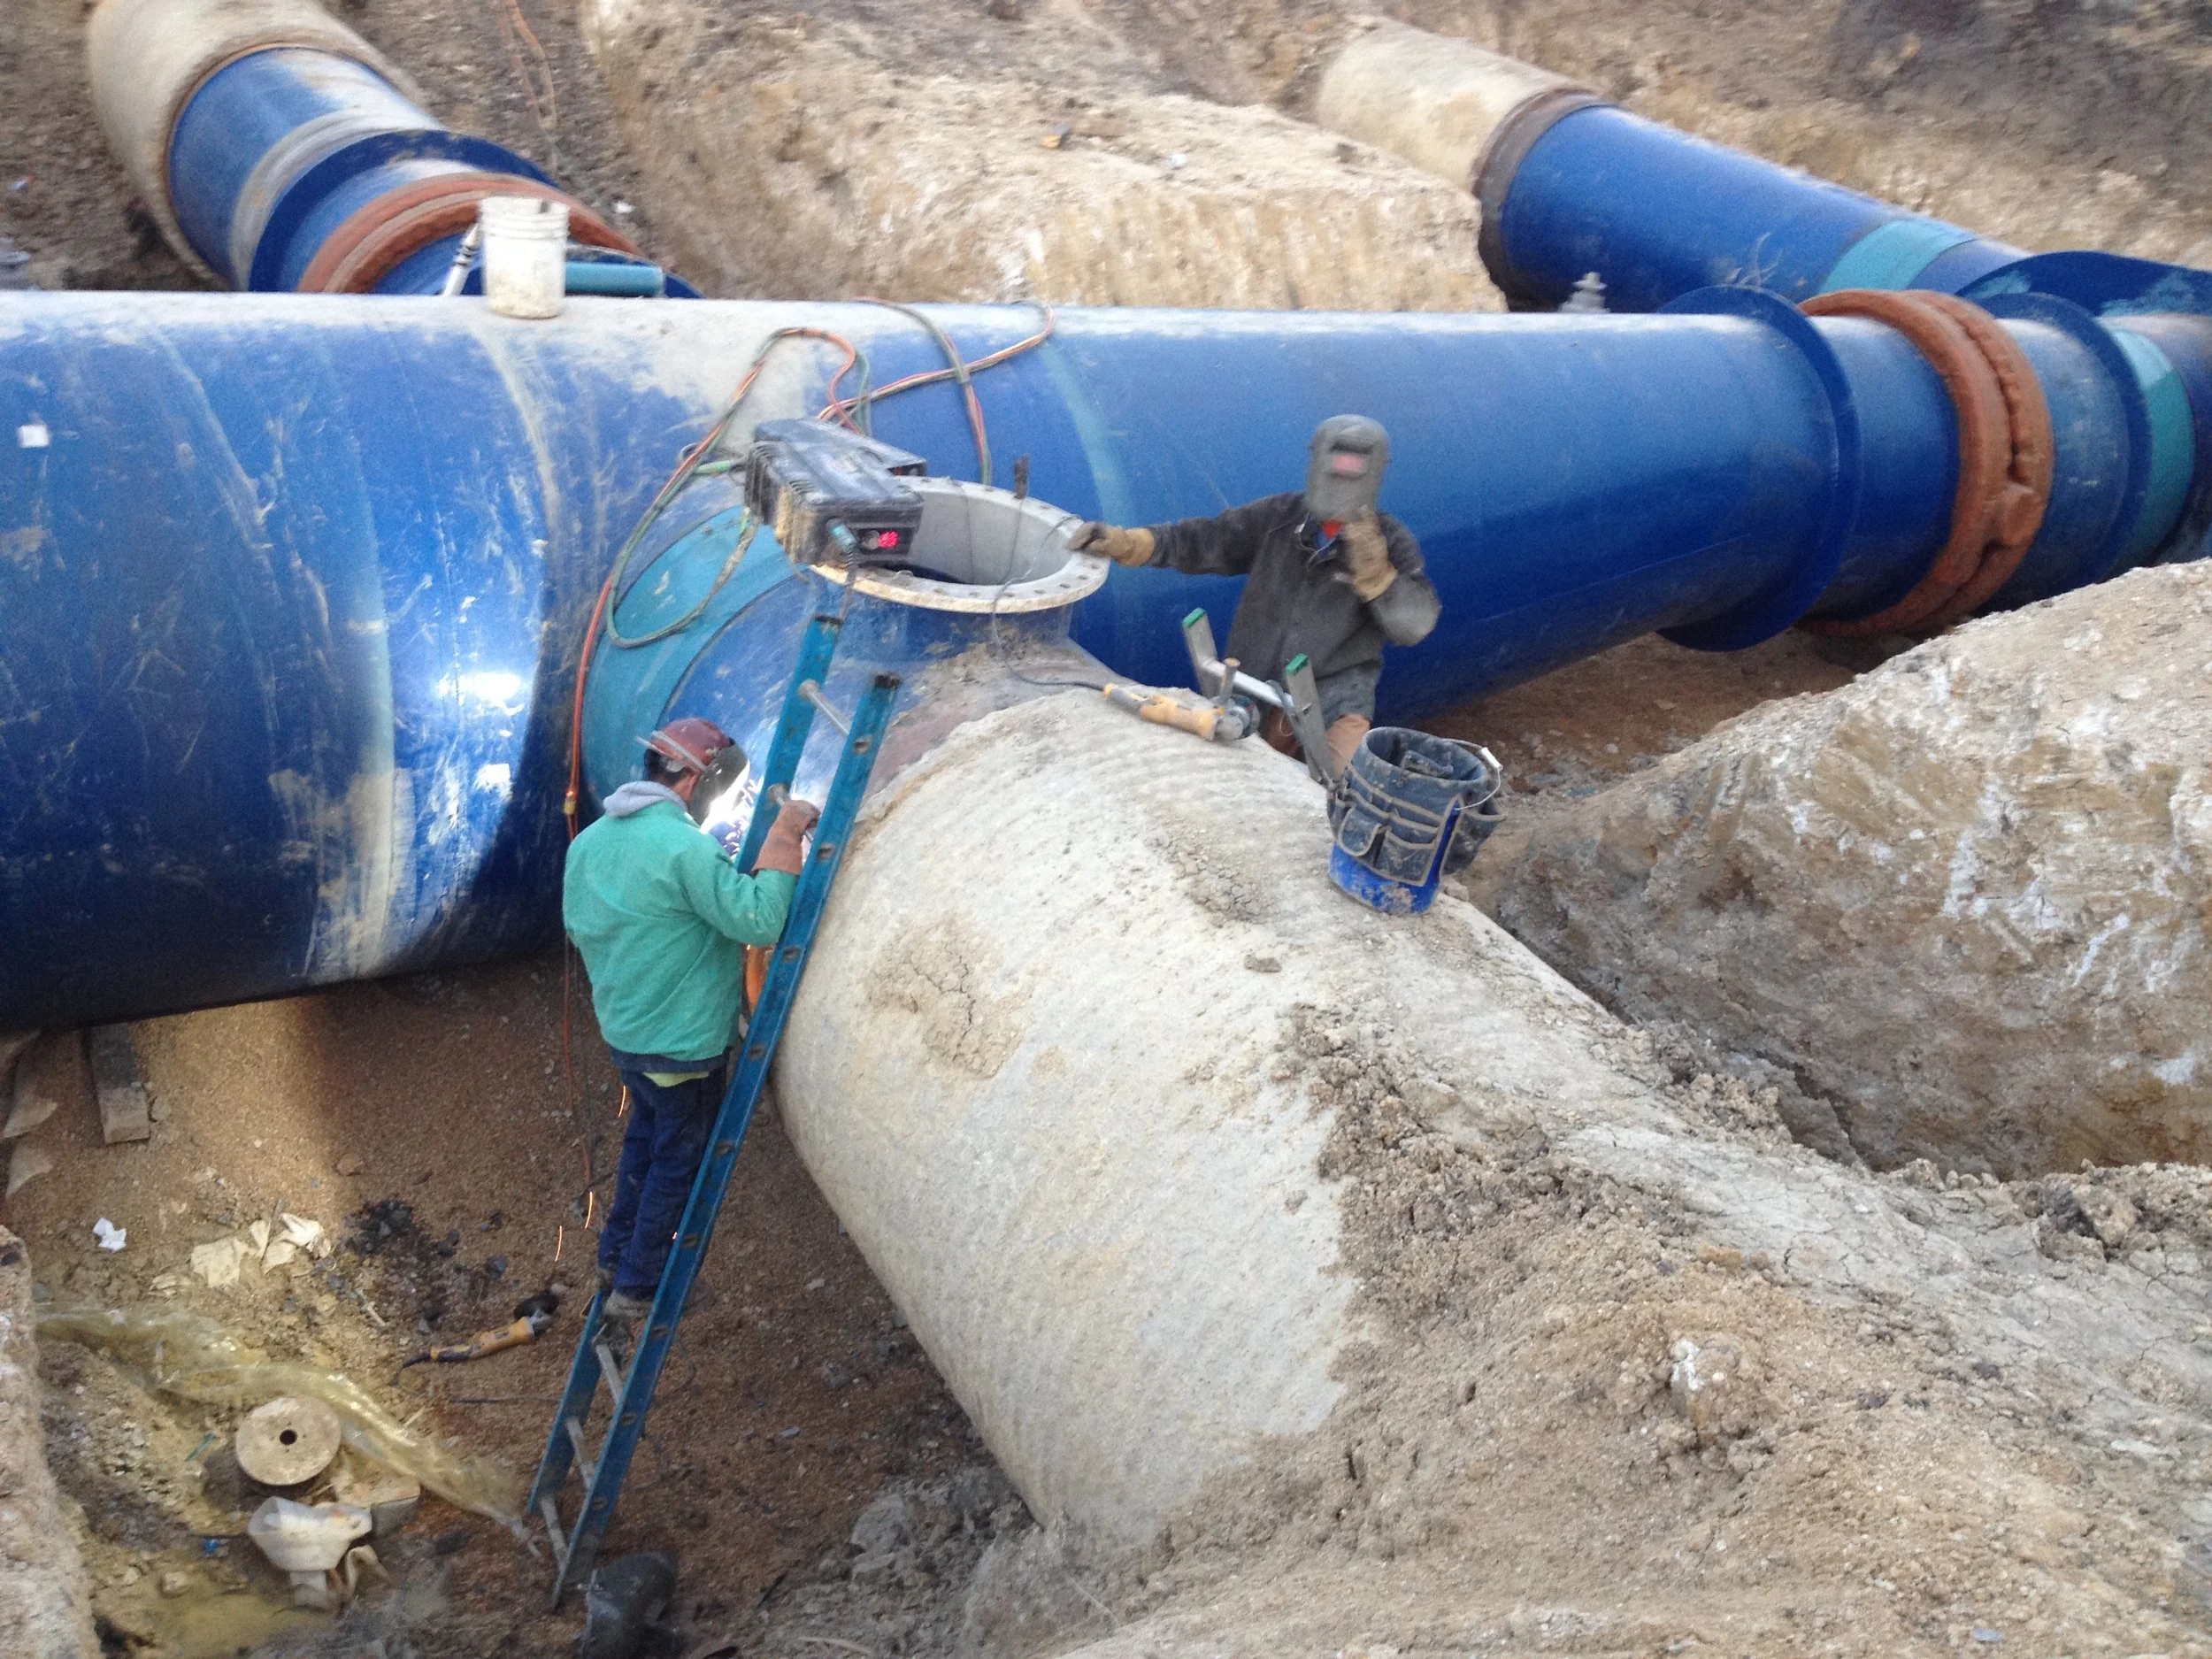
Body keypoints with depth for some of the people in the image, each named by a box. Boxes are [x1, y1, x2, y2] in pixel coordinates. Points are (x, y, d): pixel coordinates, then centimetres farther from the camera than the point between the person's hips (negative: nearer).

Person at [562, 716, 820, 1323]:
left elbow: (577, 926, 14)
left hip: (621, 1029, 8)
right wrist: (783, 837, -21)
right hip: (682, 1042, -8)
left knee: (645, 1138, 27)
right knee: (678, 1161, 10)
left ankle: (615, 1258, 38)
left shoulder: (588, 841, 2)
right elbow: (758, 921, -28)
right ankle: (636, 1288, 20)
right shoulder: (686, 846, -26)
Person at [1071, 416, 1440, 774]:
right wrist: (1125, 543, -14)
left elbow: (1415, 625, -10)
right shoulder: (1278, 517, 2)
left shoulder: (1391, 541, -3)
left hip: (1337, 684, -3)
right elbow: (1204, 541, -1)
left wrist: (1375, 573, -25)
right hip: (1258, 680, 3)